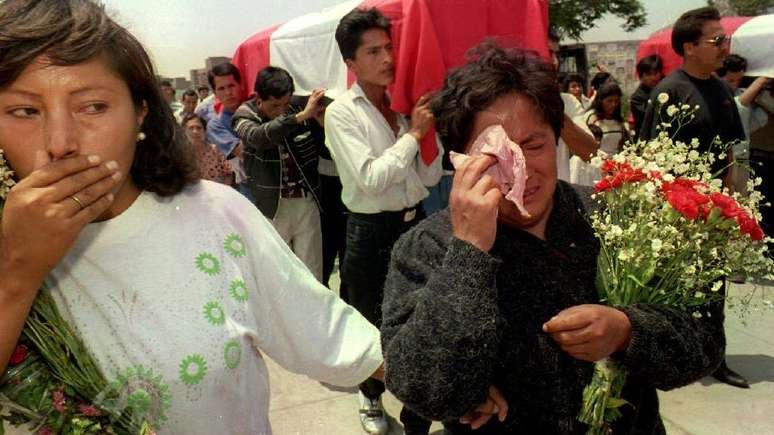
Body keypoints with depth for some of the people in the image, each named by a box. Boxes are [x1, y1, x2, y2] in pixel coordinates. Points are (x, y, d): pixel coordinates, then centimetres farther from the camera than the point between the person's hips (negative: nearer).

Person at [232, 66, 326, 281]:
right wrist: (300, 116, -37)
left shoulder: (300, 104, -1)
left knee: (312, 275, 7)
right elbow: (258, 137, -29)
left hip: (307, 202, 1)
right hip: (272, 208, -1)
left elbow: (324, 146, 4)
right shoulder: (245, 115, -5)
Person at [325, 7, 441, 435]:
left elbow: (429, 177, 6)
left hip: (414, 223, 5)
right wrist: (413, 133, -14)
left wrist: (433, 131, -7)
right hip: (372, 232, -4)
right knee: (372, 325, 14)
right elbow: (372, 179, -21)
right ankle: (371, 397, 43)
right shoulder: (341, 112, -10)